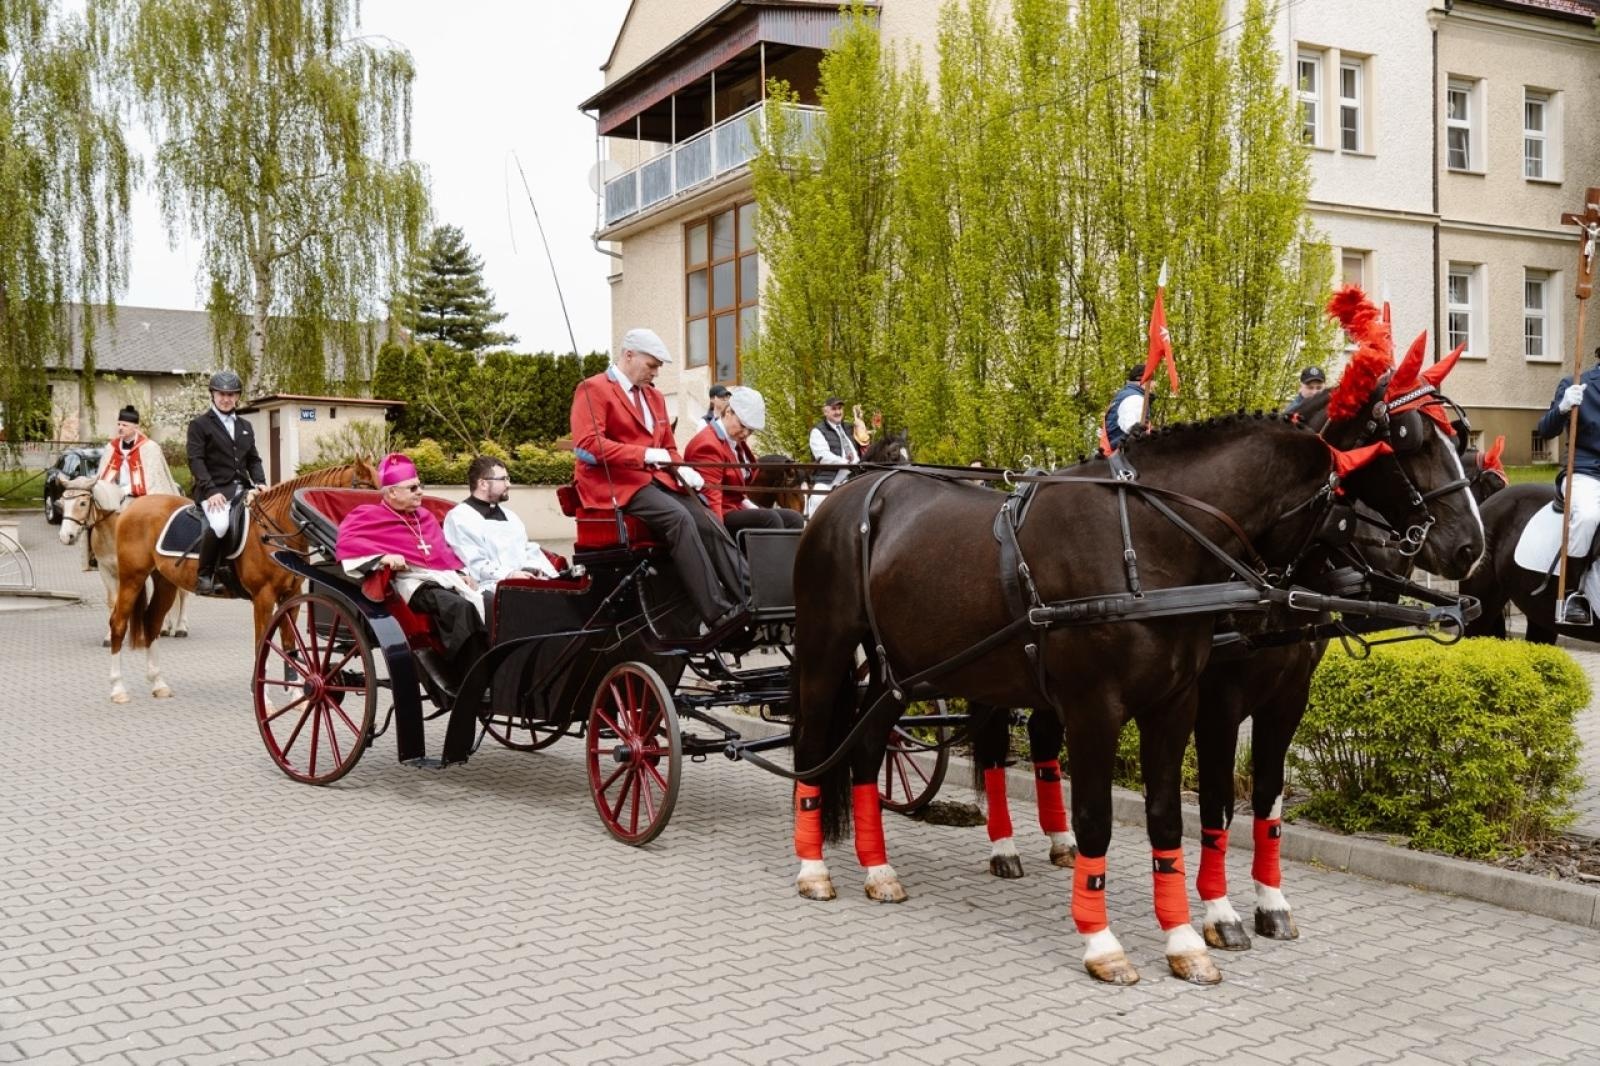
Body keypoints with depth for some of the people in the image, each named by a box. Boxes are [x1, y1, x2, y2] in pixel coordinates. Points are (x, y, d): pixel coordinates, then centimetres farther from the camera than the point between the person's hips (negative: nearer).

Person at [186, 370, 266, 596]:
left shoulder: (245, 426, 21)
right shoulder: (199, 424, 3)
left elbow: (253, 460, 20)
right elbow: (195, 460, -6)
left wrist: (260, 483, 0)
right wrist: (211, 490, -19)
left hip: (242, 489, 6)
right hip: (214, 490, -6)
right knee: (219, 525, -34)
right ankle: (204, 576, -19)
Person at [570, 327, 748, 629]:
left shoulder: (654, 396, 22)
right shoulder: (593, 389, -3)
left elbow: (667, 448, 26)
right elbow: (587, 444, -16)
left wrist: (681, 469, 1)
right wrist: (645, 454, -22)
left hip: (655, 479, 8)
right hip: (616, 484, -8)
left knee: (709, 523, -17)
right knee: (678, 517, -31)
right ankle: (717, 614, -34)